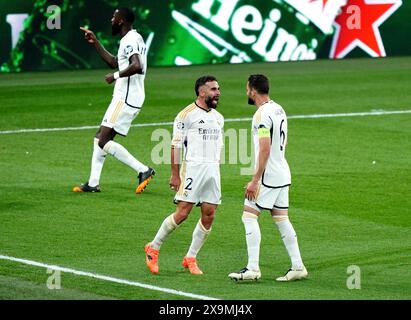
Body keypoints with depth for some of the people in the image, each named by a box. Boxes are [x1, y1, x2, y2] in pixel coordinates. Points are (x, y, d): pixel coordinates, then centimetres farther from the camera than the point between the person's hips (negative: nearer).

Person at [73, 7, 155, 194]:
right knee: (100, 137, 15)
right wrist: (95, 43, 31)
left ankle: (143, 170, -15)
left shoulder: (129, 40, -15)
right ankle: (93, 183, 19)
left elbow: (137, 67, -32)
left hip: (125, 99, -11)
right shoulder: (131, 39, 18)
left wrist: (116, 76, -19)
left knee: (104, 142, -13)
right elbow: (113, 62, 31)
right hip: (126, 97, 11)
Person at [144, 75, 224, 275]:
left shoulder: (218, 118, 16)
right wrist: (175, 175, -11)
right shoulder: (187, 114, -6)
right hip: (192, 168, -7)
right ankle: (153, 248, 6)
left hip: (213, 171, 7)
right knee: (182, 213, -11)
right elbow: (175, 146, -7)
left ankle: (190, 258, 12)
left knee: (209, 216, 1)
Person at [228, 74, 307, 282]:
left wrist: (255, 181, -22)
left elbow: (265, 149, -23)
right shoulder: (279, 109, 12)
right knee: (281, 219, 12)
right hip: (283, 175, 9)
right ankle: (297, 267, 10)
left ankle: (253, 268, -9)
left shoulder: (262, 114, -17)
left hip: (268, 177, -9)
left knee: (249, 217, -5)